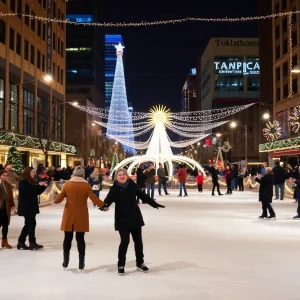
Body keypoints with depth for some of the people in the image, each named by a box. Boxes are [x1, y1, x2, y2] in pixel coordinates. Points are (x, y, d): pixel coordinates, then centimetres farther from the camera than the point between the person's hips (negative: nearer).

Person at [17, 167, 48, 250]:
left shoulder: (31, 181, 15)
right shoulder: (23, 182, -12)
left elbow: (38, 192, 17)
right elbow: (29, 191, -26)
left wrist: (44, 186, 2)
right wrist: (38, 185, -22)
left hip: (31, 207, 9)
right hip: (26, 207, -9)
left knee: (28, 224, 11)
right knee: (32, 223, -8)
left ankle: (21, 243, 18)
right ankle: (32, 243, -2)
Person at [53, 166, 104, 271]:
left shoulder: (67, 184, -4)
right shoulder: (86, 185, -8)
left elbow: (59, 198, -2)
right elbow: (94, 199, -12)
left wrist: (54, 201, 19)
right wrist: (103, 205, 2)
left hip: (69, 215, 1)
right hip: (81, 216, -1)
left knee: (68, 238, 12)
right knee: (80, 238, 5)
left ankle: (65, 262, 18)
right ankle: (81, 264, 8)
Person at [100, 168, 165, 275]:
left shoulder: (132, 185, -1)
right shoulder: (114, 189, -10)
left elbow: (143, 195, 9)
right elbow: (109, 198, -26)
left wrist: (154, 204, 13)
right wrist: (105, 205, -49)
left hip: (135, 217, 4)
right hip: (122, 219, -4)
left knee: (138, 240, 11)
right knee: (124, 241, -4)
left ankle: (140, 263, 28)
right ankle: (121, 265, 13)